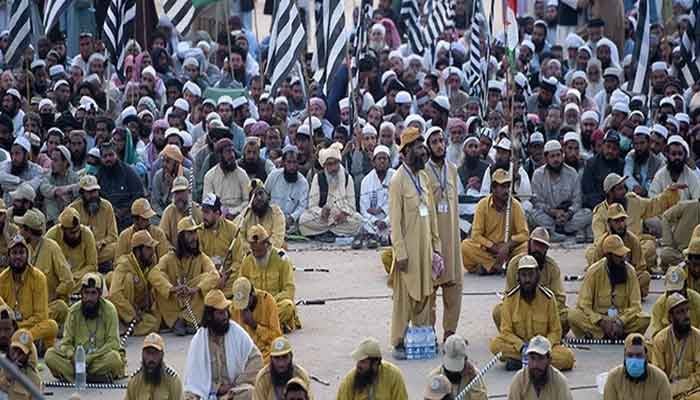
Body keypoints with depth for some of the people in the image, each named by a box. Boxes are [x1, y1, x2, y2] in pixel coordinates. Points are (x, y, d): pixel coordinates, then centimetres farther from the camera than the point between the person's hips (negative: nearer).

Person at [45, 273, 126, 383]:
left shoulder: (108, 309, -8)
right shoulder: (74, 311, 0)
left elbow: (113, 343, -11)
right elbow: (66, 343, 0)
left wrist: (89, 358, -21)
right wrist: (73, 356, -23)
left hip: (101, 358, -3)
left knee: (114, 357, -36)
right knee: (50, 355, -22)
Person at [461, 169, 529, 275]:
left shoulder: (515, 205, -7)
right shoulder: (483, 204, -8)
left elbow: (523, 234, -10)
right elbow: (476, 235, -11)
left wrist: (507, 246, -25)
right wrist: (495, 247, -22)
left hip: (509, 248, 0)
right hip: (487, 249, 0)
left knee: (526, 246, -29)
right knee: (466, 246, -28)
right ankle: (499, 265, -23)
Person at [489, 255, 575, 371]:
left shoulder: (548, 297, -6)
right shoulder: (510, 298, -6)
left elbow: (555, 332, -2)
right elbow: (506, 331, -6)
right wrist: (522, 346, -23)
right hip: (518, 345, 0)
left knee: (567, 357, -29)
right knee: (495, 344, -29)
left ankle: (518, 361, -27)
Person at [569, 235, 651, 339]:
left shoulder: (630, 271, -4)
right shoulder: (594, 271, -8)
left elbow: (635, 305, -6)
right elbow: (583, 304, -10)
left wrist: (621, 321, -24)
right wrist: (601, 321, -25)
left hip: (623, 320, 1)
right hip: (597, 319, -1)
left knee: (645, 319, -27)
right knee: (573, 315, -30)